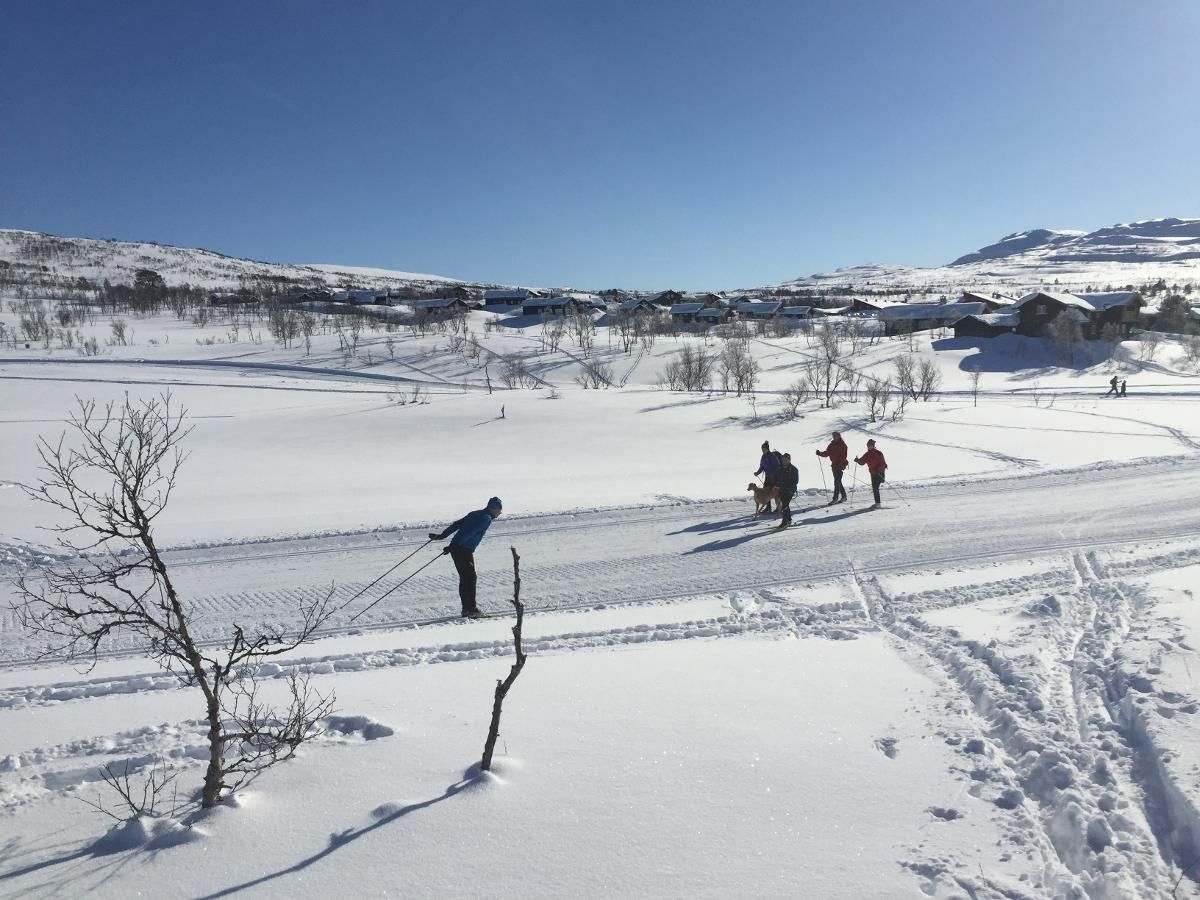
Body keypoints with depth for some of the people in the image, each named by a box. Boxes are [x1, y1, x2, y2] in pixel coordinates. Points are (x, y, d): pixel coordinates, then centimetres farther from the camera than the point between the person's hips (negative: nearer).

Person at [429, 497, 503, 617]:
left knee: (464, 578, 14)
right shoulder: (487, 518, -10)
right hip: (464, 551, -9)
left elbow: (457, 524, 16)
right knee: (470, 578, -4)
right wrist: (452, 547, -21)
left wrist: (443, 535, 15)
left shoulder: (475, 514, 18)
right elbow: (470, 532, -19)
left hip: (456, 548, 9)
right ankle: (471, 609, -4)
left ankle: (466, 608, 18)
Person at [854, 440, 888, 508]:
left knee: (875, 488, -13)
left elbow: (883, 463, -14)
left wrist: (878, 469, -26)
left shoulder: (878, 453, -12)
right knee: (874, 488, 12)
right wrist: (858, 460, -12)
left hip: (879, 473, -8)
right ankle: (877, 503, 21)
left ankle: (877, 503, -12)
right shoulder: (867, 454, 9)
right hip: (873, 473, 8)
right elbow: (862, 462, 8)